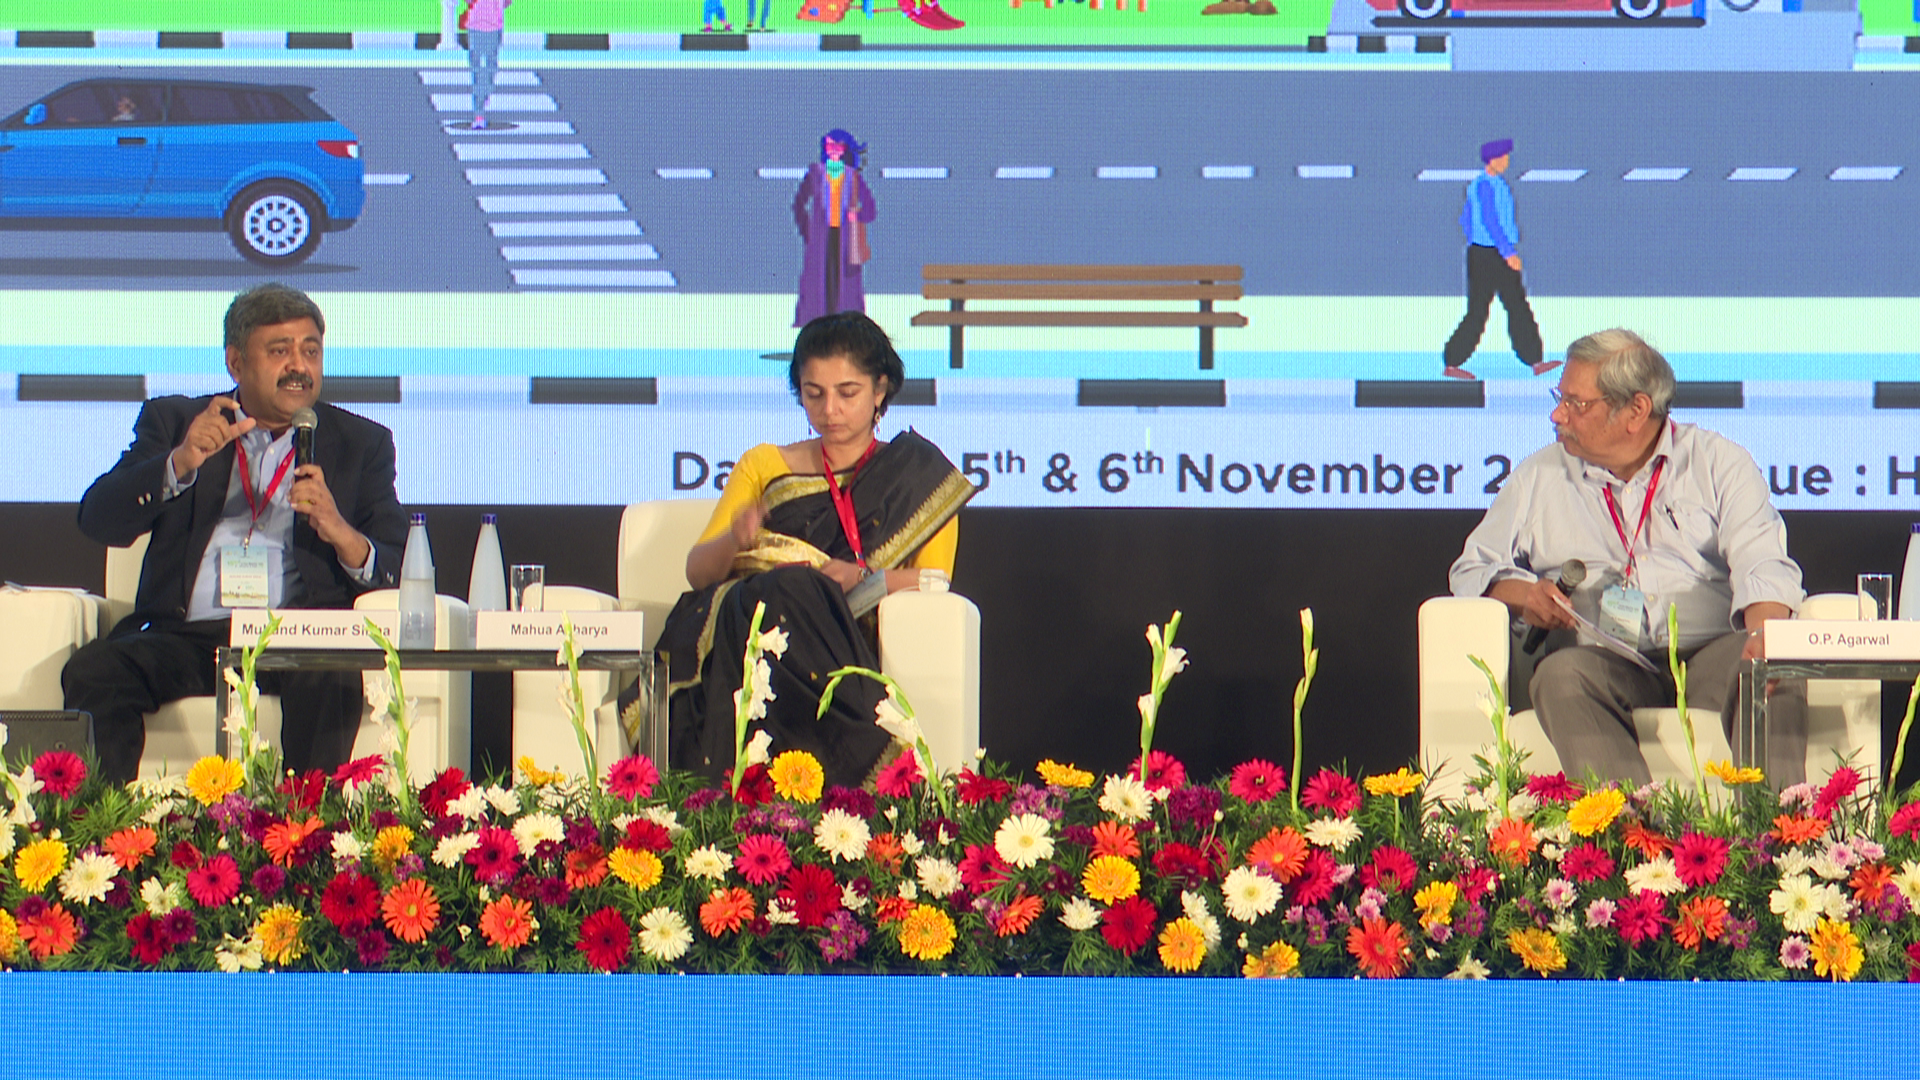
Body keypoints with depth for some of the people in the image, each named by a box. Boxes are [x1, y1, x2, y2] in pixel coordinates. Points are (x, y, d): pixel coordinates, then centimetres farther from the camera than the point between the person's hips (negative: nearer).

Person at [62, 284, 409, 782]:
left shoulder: (361, 443, 17)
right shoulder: (174, 420, 17)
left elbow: (398, 568, 8)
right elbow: (98, 520, 4)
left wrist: (340, 533, -15)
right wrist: (180, 463, -14)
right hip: (186, 637, 1)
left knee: (331, 679, -35)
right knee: (93, 671, -28)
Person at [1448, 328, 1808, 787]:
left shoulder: (1717, 462, 12)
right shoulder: (1540, 476, 20)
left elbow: (1763, 567, -3)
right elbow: (1472, 568, 24)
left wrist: (1763, 637, -25)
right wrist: (1521, 592, 0)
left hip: (1710, 652, -1)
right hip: (1605, 660, 1)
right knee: (1561, 676, -35)